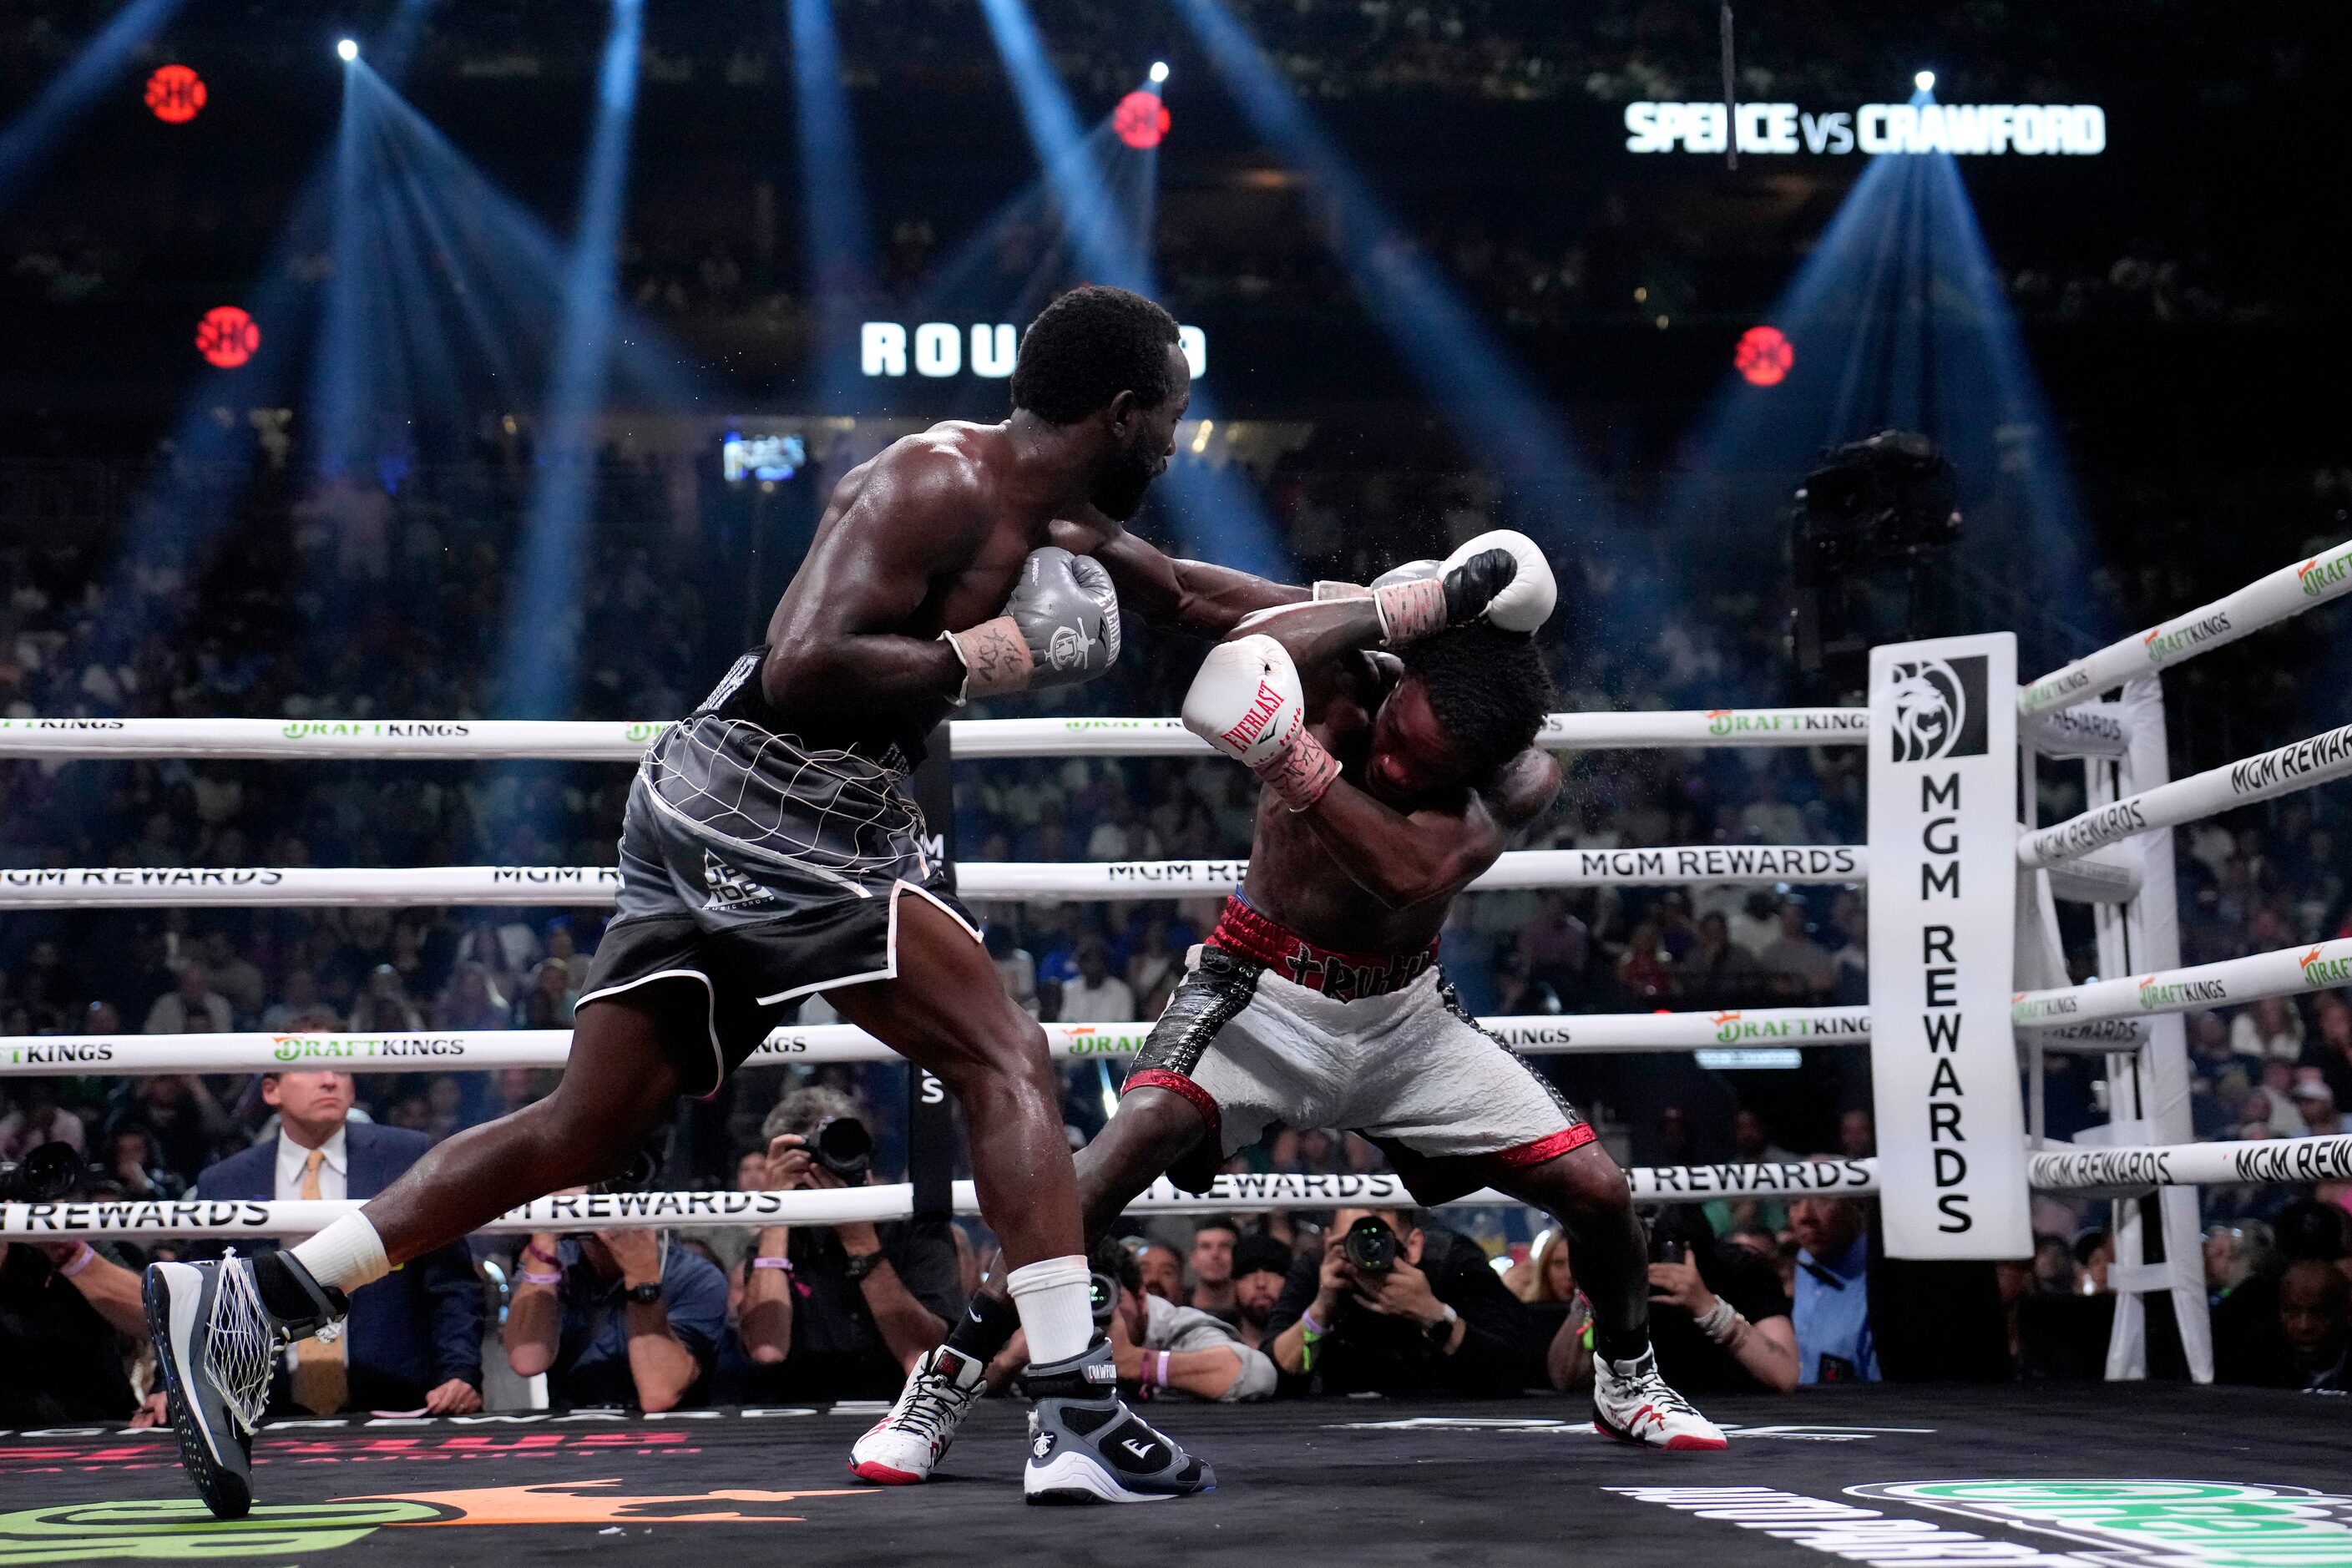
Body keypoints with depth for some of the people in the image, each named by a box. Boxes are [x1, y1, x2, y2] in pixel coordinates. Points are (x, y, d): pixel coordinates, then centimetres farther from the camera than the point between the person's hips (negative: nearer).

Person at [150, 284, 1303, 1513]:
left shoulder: (1052, 517, 17)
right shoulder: (937, 485, -13)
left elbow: (1190, 597, 33)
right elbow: (800, 671, -24)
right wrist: (975, 657, -15)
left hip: (712, 817, 10)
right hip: (770, 808, -10)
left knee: (583, 1128, 9)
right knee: (1008, 1064, -10)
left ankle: (241, 1308, 10)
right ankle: (1076, 1420, -13)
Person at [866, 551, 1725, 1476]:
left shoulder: (1523, 782, -17)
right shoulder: (1343, 682, -21)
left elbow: (1413, 873, -37)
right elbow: (1241, 657, -46)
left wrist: (1291, 760, -49)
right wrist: (1428, 601, -46)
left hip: (1402, 1012, 3)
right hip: (1265, 993, -3)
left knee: (1597, 1191, -2)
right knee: (1144, 1130, -32)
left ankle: (1628, 1381, 31)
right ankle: (943, 1383, -26)